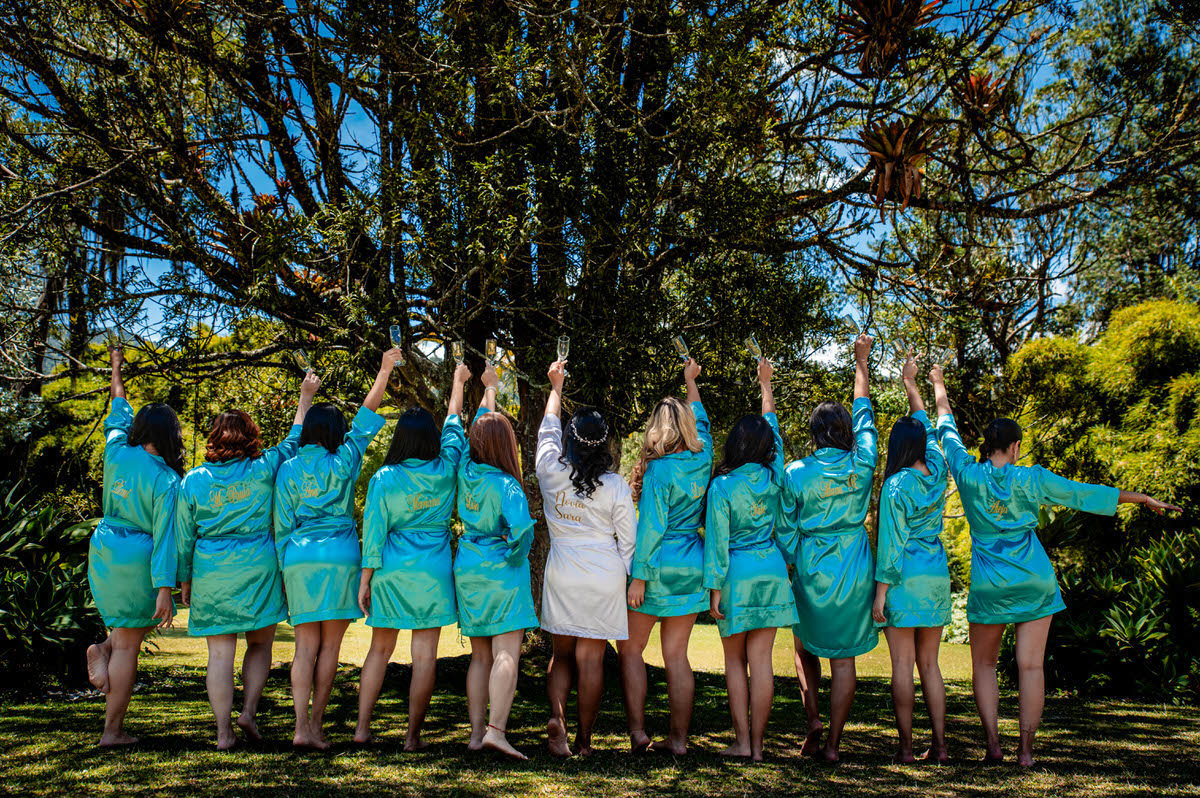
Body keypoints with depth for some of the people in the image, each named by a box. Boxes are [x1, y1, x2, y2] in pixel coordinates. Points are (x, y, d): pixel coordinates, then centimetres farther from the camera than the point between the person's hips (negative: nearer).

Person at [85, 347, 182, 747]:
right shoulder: (166, 481, -15)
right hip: (138, 558, -6)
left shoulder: (117, 453, -2)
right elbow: (165, 536, -18)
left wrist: (116, 373, 35)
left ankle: (102, 649, 4)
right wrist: (165, 589, -17)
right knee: (129, 645, 4)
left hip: (103, 548, 6)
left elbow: (118, 419, 19)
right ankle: (112, 729, 11)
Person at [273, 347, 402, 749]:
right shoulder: (342, 463, 0)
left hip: (298, 557, 3)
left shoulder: (288, 469, 7)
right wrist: (384, 371, 12)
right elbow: (367, 418, 7)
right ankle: (315, 724, 6)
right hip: (339, 555, -2)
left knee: (306, 646, 3)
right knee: (329, 647, 4)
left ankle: (302, 727, -4)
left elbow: (282, 525, 8)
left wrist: (284, 568, 14)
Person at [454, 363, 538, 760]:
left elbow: (479, 427, 18)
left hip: (467, 569, 7)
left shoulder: (466, 470, 2)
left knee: (480, 656, 12)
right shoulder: (505, 485, -15)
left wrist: (490, 389, 32)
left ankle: (476, 732, 12)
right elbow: (522, 528, -28)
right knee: (506, 654, -7)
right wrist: (514, 556, -6)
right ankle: (496, 730, -16)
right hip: (501, 571, -7)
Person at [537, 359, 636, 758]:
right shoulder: (615, 486, -9)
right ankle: (584, 739, 11)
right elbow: (628, 539, -3)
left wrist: (555, 388, 25)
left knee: (562, 655, 15)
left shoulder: (551, 472, -6)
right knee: (591, 660, 5)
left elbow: (547, 431, 14)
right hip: (604, 578, -1)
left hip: (561, 574, 2)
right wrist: (630, 579, 12)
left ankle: (556, 715, -6)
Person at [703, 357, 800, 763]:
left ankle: (742, 741, 7)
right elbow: (774, 430, 18)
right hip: (771, 570, 3)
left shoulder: (721, 486, -9)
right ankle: (757, 744, 8)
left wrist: (714, 588, -4)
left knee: (735, 661, 8)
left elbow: (717, 541, -9)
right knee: (762, 661, 4)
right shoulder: (773, 478, 2)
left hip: (736, 574, -3)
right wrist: (766, 385, 30)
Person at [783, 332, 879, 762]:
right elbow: (864, 414, 10)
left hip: (812, 570, -1)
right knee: (843, 659, 5)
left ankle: (813, 718, 8)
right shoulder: (863, 464, -4)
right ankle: (833, 742, 8)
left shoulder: (796, 472, -8)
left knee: (805, 648, 21)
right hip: (854, 571, 1)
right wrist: (861, 363, 21)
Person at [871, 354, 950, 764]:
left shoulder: (895, 486, -12)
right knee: (930, 665, 12)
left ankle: (906, 746, 2)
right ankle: (939, 745, 12)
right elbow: (928, 430, 21)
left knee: (903, 665, -1)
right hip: (937, 574, 6)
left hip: (904, 577, -6)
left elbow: (891, 543, -14)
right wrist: (911, 386, 31)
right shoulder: (938, 472, 4)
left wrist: (881, 590, -10)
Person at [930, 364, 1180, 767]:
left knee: (984, 664, 11)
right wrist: (1144, 499, 17)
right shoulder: (1032, 479, -4)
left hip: (988, 584, 0)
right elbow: (1087, 494, 4)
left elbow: (948, 432, 11)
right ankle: (1026, 749, 2)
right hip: (1035, 581, 0)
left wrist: (940, 388, 26)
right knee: (1030, 665, 2)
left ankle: (992, 742, 3)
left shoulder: (969, 475, -4)